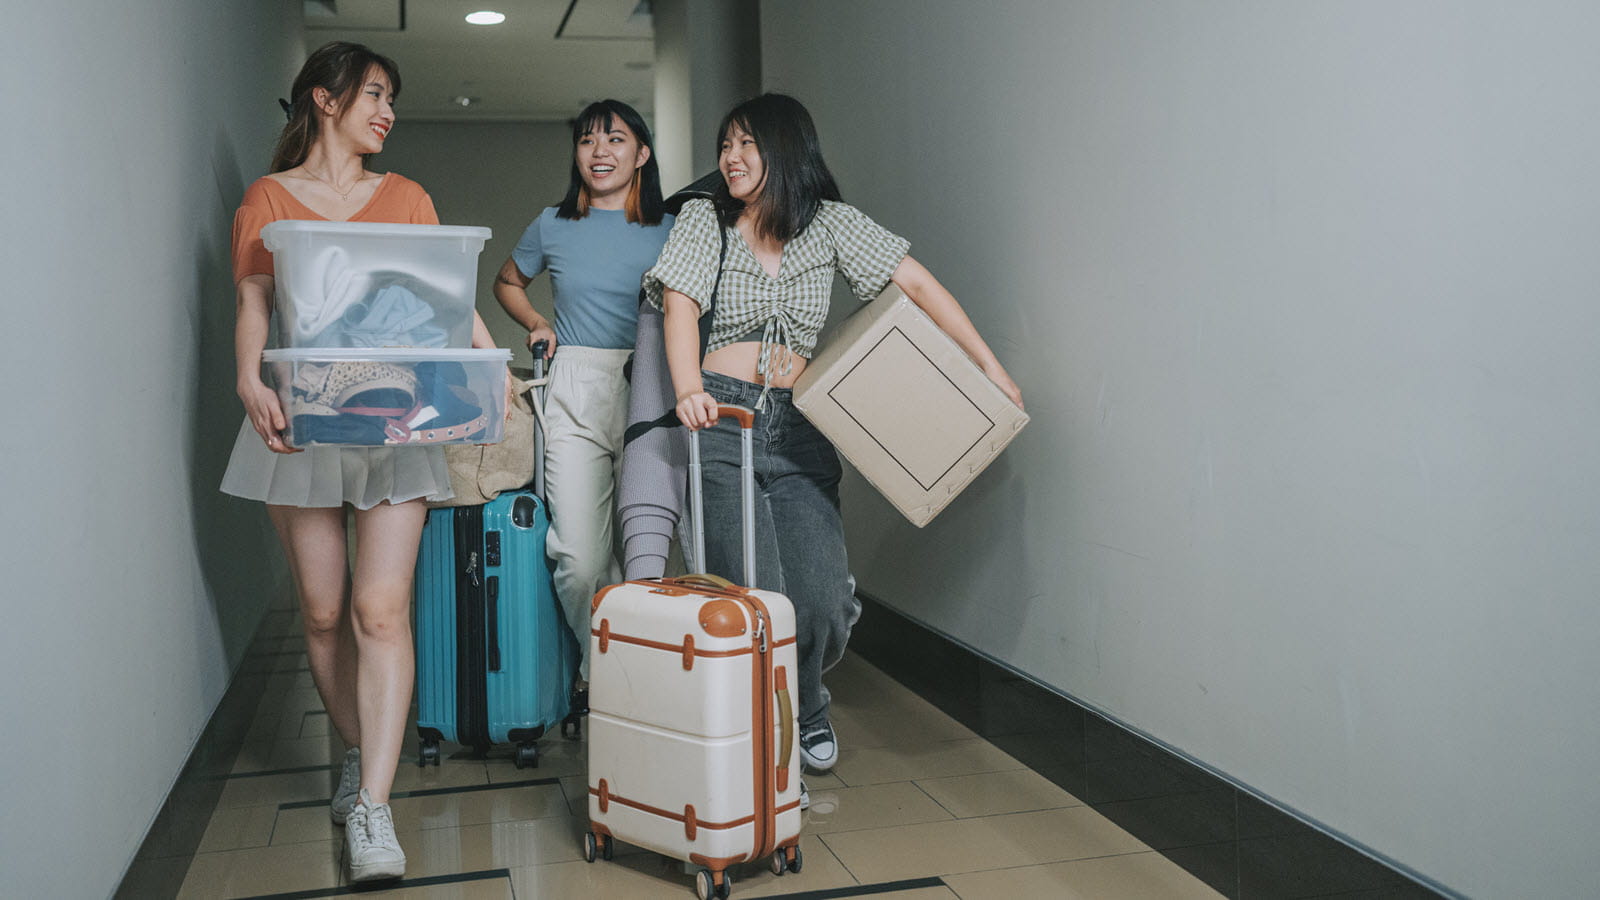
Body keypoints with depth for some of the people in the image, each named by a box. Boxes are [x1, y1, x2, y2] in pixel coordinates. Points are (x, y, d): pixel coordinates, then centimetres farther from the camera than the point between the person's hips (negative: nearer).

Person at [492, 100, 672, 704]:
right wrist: (537, 325, 11)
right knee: (580, 559, -10)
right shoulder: (552, 227, 12)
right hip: (575, 398, 0)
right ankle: (597, 670, 12)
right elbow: (507, 283, 29)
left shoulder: (670, 231, 8)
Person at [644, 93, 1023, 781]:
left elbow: (918, 286, 5)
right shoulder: (703, 220, 7)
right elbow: (679, 305, -7)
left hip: (798, 428, 2)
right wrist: (689, 390, -26)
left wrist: (989, 367, -2)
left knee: (820, 603, -7)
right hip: (720, 420, -1)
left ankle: (806, 714, 27)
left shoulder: (830, 223, 10)